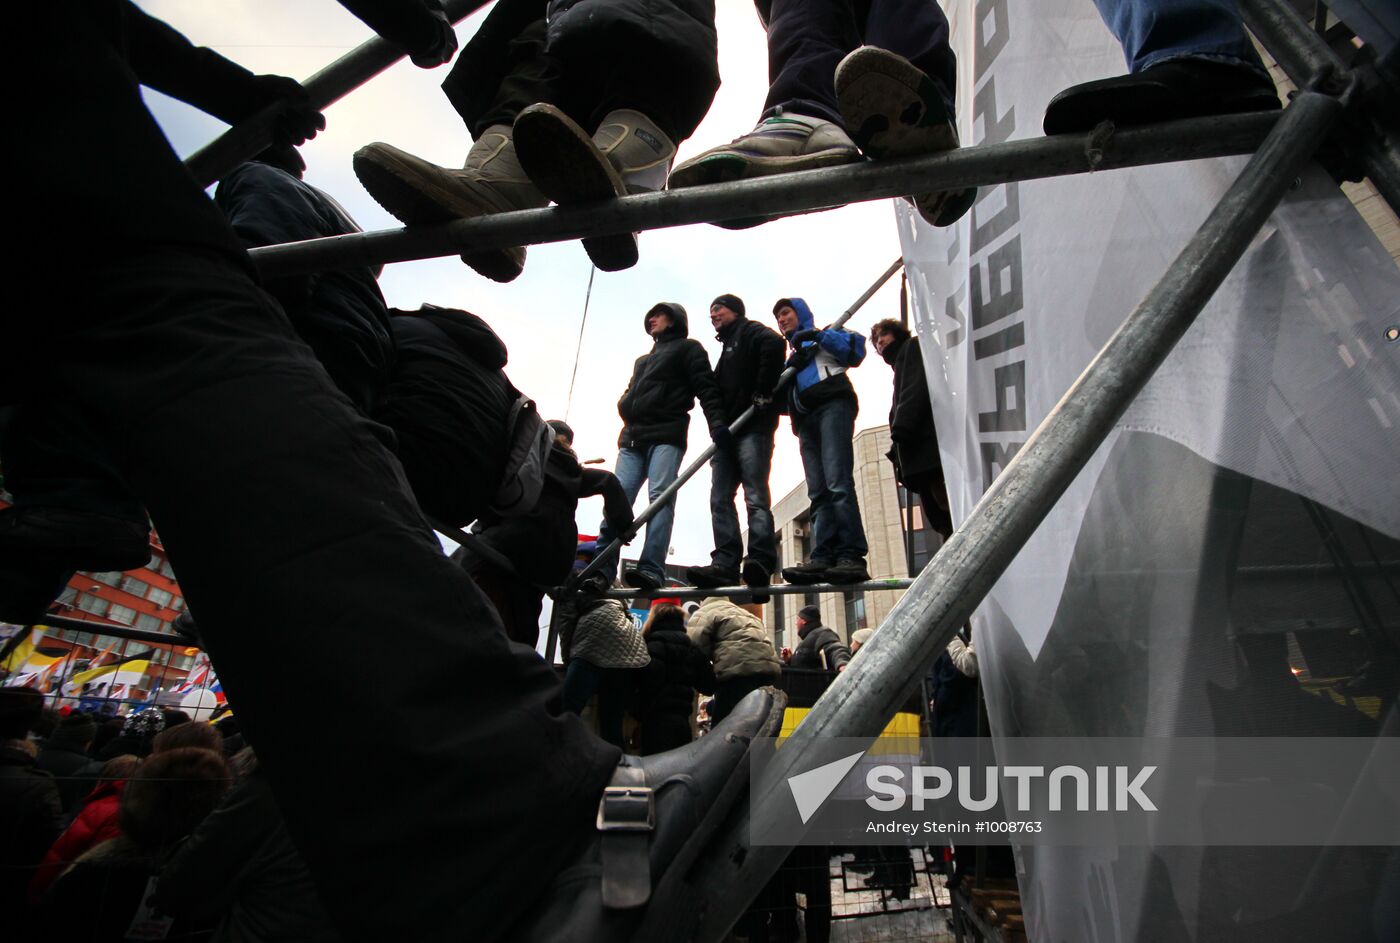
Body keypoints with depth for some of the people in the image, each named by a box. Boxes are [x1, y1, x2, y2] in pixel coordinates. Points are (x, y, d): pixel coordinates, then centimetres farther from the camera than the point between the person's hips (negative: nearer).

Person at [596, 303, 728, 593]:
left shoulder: (688, 348, 14)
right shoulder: (642, 360, 36)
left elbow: (705, 387, -1)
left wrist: (716, 422, -16)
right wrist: (626, 407, 9)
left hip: (666, 435, -6)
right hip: (632, 438, 6)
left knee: (660, 496, -19)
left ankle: (652, 569, -27)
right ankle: (602, 568, -12)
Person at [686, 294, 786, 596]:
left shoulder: (749, 331, 9)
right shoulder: (727, 348, 34)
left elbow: (774, 344, -16)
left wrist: (763, 392, -16)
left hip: (753, 427, -8)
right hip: (727, 430, 9)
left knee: (756, 496, -17)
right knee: (720, 499, -5)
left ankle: (760, 561, -24)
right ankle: (725, 564, -11)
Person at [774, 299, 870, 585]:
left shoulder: (826, 335, 23)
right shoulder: (791, 355, 38)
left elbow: (856, 348, 3)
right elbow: (783, 399, 24)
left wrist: (819, 335, -3)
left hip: (832, 404, -6)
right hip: (805, 419, 6)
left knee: (838, 483, -23)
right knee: (818, 492, -9)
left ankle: (851, 556, -30)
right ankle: (823, 557, -20)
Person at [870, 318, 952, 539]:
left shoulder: (914, 346, 12)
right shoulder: (900, 363, 35)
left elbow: (919, 385, -7)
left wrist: (900, 429, -17)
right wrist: (897, 454, 10)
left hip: (930, 444, -8)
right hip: (921, 456, 9)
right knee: (941, 521, 0)